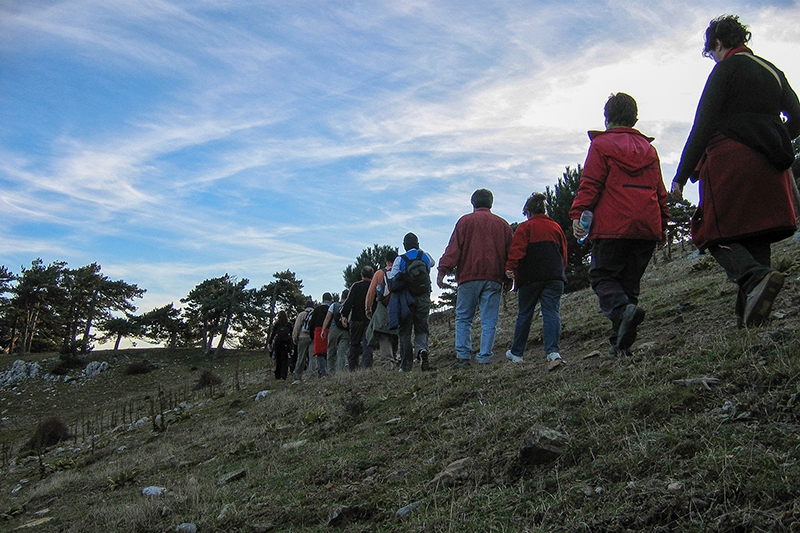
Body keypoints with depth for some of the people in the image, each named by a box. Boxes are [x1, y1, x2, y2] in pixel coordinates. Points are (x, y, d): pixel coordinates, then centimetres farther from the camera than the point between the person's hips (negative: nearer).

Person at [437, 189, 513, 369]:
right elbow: (510, 253, 16)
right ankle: (485, 358, -1)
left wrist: (443, 270, -6)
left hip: (469, 276, -2)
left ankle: (463, 356, -4)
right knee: (489, 321, 3)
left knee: (463, 318, 4)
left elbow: (454, 248, -3)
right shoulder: (503, 224, 15)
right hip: (494, 279, 2)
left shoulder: (466, 221, 6)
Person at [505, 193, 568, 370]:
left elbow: (517, 249, -14)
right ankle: (553, 352, -23)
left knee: (524, 314, 8)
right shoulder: (556, 227, 15)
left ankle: (516, 353, 19)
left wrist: (510, 267, -18)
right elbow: (564, 253, 19)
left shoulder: (525, 227, 1)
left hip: (530, 278, -3)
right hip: (554, 276, 3)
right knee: (552, 313, -4)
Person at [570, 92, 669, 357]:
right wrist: (662, 226, 27)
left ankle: (622, 309, -26)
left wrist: (577, 214, -10)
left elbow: (590, 184, -8)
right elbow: (660, 192, 22)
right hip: (647, 229, 5)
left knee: (601, 275, 4)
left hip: (612, 227, -5)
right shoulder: (649, 149, 20)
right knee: (629, 281, 9)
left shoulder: (601, 144, 3)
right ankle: (621, 343, 3)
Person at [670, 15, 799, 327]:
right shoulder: (772, 71, 18)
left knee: (718, 234, -2)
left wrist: (681, 176, -9)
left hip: (731, 160, -7)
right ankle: (750, 317, 0)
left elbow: (702, 127, -10)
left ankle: (755, 277, -31)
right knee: (754, 236, 7)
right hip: (769, 167, 7)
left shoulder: (726, 69, -3)